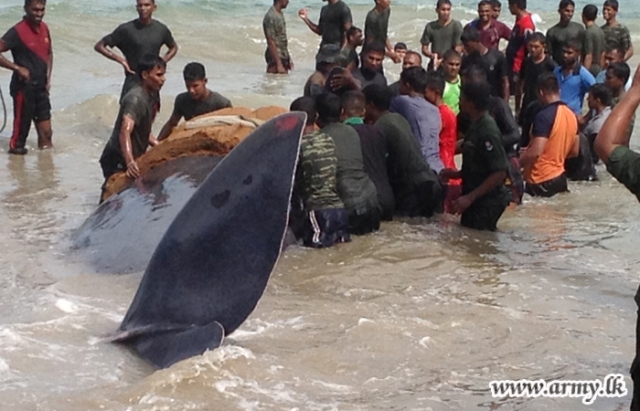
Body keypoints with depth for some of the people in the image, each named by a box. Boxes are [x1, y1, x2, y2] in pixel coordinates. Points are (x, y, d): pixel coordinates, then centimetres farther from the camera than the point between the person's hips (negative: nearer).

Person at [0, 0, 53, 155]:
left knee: (46, 133, 10)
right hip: (24, 87, -6)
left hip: (41, 87, 6)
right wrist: (18, 68, -20)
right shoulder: (17, 31, -17)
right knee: (22, 125, 0)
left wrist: (48, 77, 10)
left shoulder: (44, 28, 5)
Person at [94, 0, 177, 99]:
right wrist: (121, 60, -11)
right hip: (133, 83, -4)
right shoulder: (126, 29, -9)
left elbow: (173, 48, 22)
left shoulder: (161, 29, 2)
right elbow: (99, 46, -4)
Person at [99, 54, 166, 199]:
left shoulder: (153, 94, 4)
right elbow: (125, 132, -41)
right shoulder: (136, 99, -27)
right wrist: (130, 162, -54)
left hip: (135, 158, 9)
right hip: (117, 161, -9)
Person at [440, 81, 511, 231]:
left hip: (486, 202, -10)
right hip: (476, 199, 10)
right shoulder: (476, 127, 9)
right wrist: (458, 174, 7)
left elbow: (500, 173, -25)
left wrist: (469, 197, -25)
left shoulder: (487, 132, -21)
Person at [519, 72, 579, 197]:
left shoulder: (544, 116, -18)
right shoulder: (571, 115, 8)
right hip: (559, 177, 8)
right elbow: (574, 151, 15)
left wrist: (517, 161, -9)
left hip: (541, 181, -8)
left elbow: (536, 152, -25)